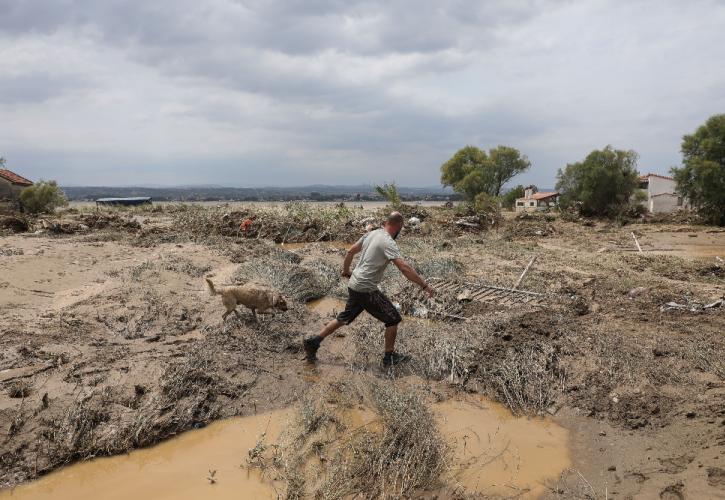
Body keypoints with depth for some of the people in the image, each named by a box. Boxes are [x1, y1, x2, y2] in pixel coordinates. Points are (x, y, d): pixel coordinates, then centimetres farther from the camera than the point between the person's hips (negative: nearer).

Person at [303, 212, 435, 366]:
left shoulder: (371, 234, 7)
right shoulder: (388, 243, -17)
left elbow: (350, 252, 16)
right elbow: (404, 268, -26)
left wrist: (346, 271, 31)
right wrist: (425, 285, -23)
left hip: (354, 285, 8)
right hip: (366, 290, -8)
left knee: (345, 318, 23)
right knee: (393, 318, 5)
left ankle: (313, 342, 27)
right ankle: (390, 356, 16)